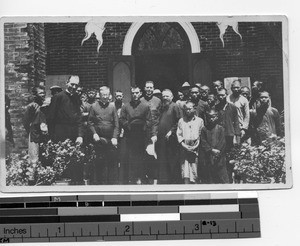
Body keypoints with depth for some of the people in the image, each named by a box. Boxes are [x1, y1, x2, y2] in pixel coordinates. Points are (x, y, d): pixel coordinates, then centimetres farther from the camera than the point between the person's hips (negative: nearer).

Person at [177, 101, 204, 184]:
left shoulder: (199, 120, 9)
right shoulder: (181, 120, 12)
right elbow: (178, 134, 8)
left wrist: (195, 146, -6)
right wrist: (184, 145, -6)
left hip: (195, 149, 0)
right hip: (184, 148, 0)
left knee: (194, 171, -3)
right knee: (185, 170, -8)